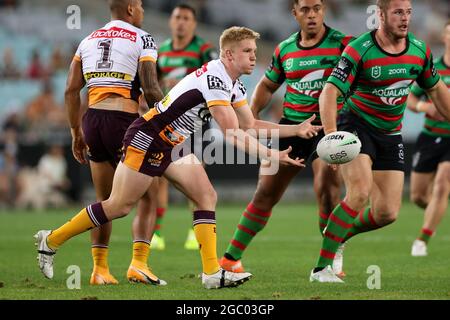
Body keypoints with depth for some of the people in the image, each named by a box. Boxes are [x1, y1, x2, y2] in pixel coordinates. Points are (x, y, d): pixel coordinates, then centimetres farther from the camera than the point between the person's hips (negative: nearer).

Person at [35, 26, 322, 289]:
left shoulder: (234, 85, 8)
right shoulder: (214, 79, -24)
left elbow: (250, 124, 13)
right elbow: (232, 134, -26)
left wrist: (296, 129, 6)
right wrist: (270, 156, -24)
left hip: (172, 147, 10)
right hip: (146, 140, -10)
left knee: (207, 196, -4)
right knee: (118, 206, -5)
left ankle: (212, 272, -9)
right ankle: (51, 241, 9)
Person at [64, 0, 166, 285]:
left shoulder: (89, 40, 15)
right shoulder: (142, 40, -1)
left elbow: (71, 91, 11)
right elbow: (151, 89, -10)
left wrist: (77, 132, 19)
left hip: (92, 120, 6)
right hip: (123, 121, -6)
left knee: (105, 201, 16)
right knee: (148, 197, 3)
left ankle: (100, 269, 14)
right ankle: (138, 264, -10)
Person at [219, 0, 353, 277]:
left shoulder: (341, 44, -7)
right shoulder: (285, 49, 8)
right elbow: (267, 86, 21)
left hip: (328, 126, -4)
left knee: (327, 191, -19)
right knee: (265, 193, 7)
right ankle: (231, 257, 17)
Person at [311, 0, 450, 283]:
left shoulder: (419, 50, -3)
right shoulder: (358, 50, -19)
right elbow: (330, 92, -22)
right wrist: (331, 134, -36)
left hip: (391, 135, 5)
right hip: (357, 126, -5)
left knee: (388, 213, -2)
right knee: (360, 193, -26)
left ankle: (339, 235, 26)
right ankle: (322, 268, -20)